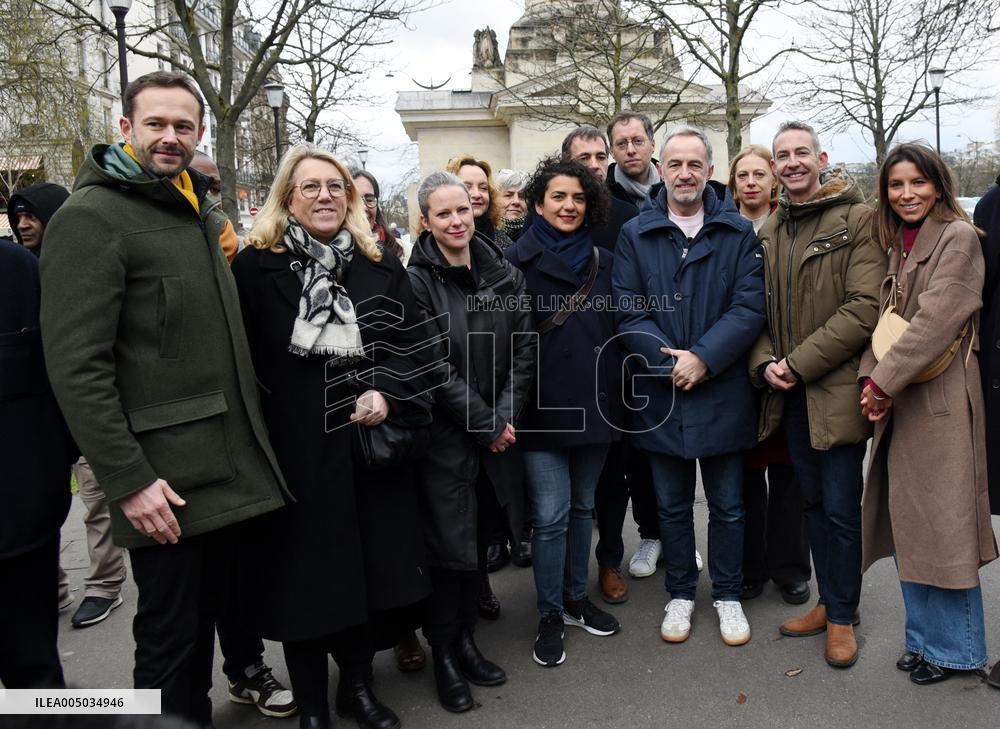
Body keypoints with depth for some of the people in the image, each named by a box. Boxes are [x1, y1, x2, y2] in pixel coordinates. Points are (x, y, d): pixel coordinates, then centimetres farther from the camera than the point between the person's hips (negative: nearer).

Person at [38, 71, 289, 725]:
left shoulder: (202, 212, 13)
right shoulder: (91, 218, -12)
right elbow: (76, 366, -19)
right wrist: (128, 479, -21)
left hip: (228, 466, 8)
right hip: (165, 481, -8)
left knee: (210, 610, 20)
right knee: (170, 633, 5)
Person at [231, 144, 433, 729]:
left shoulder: (381, 267, 8)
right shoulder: (256, 267, -2)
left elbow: (409, 341, 7)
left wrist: (385, 391, -11)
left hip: (368, 445, 3)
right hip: (292, 450, -3)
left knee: (368, 566, 11)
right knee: (303, 573, 7)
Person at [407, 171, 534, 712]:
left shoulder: (504, 274, 6)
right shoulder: (418, 281, -9)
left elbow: (523, 349, 4)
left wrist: (506, 416, -8)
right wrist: (485, 424, -13)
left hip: (499, 434, 5)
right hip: (445, 435, -4)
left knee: (479, 539, 13)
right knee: (451, 545, 1)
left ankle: (466, 641, 30)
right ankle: (444, 653, 20)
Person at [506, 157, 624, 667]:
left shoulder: (603, 262, 10)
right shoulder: (518, 261, -3)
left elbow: (616, 333, 14)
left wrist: (616, 392, 7)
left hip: (594, 403, 5)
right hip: (542, 407, -4)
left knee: (582, 506, 15)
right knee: (551, 515, -2)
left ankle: (576, 598, 32)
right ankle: (550, 618, 14)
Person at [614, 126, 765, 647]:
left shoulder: (738, 233, 0)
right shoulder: (635, 234, 1)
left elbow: (750, 307, -8)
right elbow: (627, 312, -5)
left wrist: (703, 358, -19)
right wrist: (669, 362, -16)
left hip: (723, 392, 0)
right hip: (660, 395, 1)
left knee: (727, 504, 13)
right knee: (672, 505, 15)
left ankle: (727, 594, 32)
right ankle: (680, 593, 33)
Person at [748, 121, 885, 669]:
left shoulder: (857, 219, -7)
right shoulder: (768, 231, 12)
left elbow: (865, 308, -15)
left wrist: (799, 362, -17)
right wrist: (765, 363, -5)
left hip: (836, 390, -6)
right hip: (789, 394, 6)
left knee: (841, 508, 2)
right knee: (813, 501, 15)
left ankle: (843, 615, 20)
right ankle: (828, 601, 31)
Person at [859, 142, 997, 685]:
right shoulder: (896, 244, 15)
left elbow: (936, 320, -19)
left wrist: (883, 380, -18)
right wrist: (870, 377, -5)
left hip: (940, 398, -7)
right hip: (900, 398, 8)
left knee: (940, 523, 1)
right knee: (906, 522, 12)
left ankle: (956, 649, 18)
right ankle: (926, 637, 28)